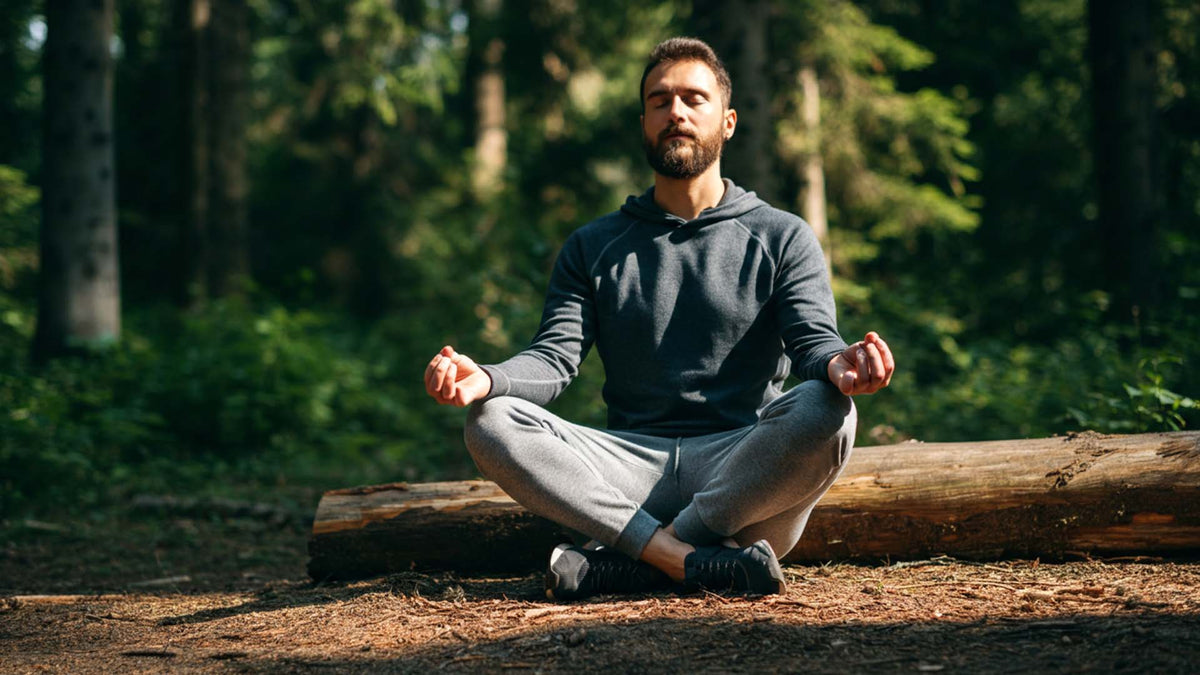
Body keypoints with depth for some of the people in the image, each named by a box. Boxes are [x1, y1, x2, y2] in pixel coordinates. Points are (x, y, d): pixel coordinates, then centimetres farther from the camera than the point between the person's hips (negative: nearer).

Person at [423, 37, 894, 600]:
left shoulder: (783, 238, 12)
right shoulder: (593, 247, 19)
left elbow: (813, 339, -3)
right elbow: (555, 357, 6)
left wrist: (838, 366, -30)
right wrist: (486, 379, -18)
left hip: (745, 470, -1)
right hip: (635, 465, 2)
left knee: (825, 413, -34)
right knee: (490, 424, -22)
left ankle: (622, 562, -30)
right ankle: (695, 559, -33)